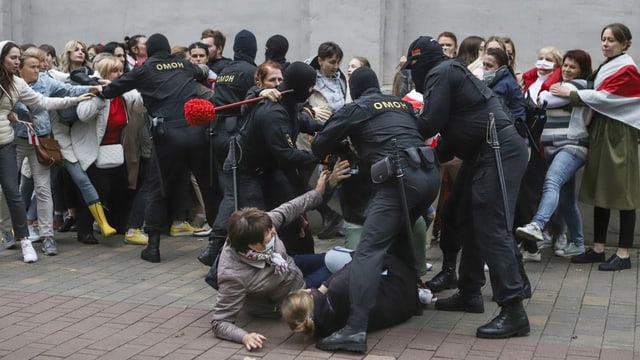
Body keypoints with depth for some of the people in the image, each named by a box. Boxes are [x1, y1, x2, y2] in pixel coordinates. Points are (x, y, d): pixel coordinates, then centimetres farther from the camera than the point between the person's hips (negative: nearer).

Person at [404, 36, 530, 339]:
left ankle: (513, 311, -17)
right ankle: (470, 293, 25)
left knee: (491, 227, -15)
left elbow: (431, 123, -14)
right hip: (485, 152, 11)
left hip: (499, 150, -11)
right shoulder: (449, 74, 24)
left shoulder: (440, 73, -5)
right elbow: (452, 132, 22)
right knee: (465, 219, 16)